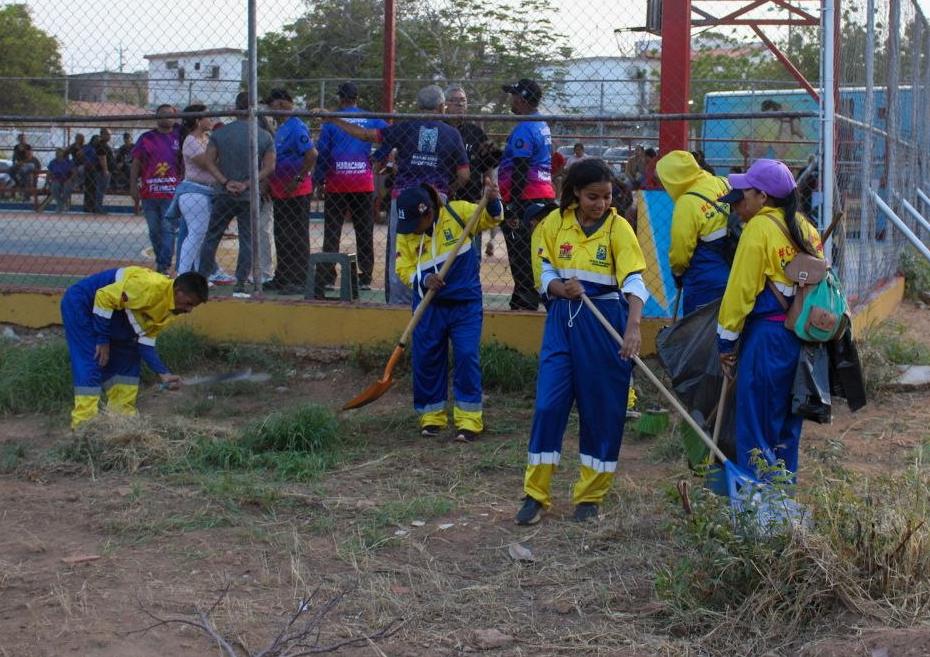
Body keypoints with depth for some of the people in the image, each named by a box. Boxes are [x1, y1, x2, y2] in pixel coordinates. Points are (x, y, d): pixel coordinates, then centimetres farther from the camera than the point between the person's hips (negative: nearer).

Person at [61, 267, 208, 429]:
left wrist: (163, 373, -10)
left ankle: (123, 418, 16)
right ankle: (83, 426, -15)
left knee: (127, 360, 9)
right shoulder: (149, 286, -31)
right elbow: (104, 297, -28)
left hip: (107, 312, 9)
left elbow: (145, 341, 0)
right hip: (80, 303, -9)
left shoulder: (170, 310, -2)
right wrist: (102, 341, -21)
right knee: (91, 365, -15)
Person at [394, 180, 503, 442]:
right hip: (429, 305, 3)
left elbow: (490, 219, -7)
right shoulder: (406, 234, -3)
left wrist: (493, 201, -28)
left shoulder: (458, 212, -10)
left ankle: (469, 420, 1)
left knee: (466, 356, -7)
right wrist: (424, 280, -21)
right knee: (426, 359, 5)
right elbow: (405, 269, -2)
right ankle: (432, 416, 21)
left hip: (465, 302, -3)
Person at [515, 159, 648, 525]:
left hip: (605, 323, -2)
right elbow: (543, 275, 4)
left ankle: (590, 496, 17)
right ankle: (535, 494, 7)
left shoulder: (618, 227, -7)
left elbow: (633, 281, -17)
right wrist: (561, 288, -20)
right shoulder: (554, 223, 2)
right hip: (563, 320, 2)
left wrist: (633, 326, -33)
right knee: (548, 404, -3)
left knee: (602, 409, 4)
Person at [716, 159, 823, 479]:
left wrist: (726, 341, -4)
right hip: (803, 334, 8)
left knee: (755, 421, 1)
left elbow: (740, 290, -12)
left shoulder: (759, 228, -12)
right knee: (787, 420, 17)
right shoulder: (805, 227, 9)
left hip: (766, 335, -8)